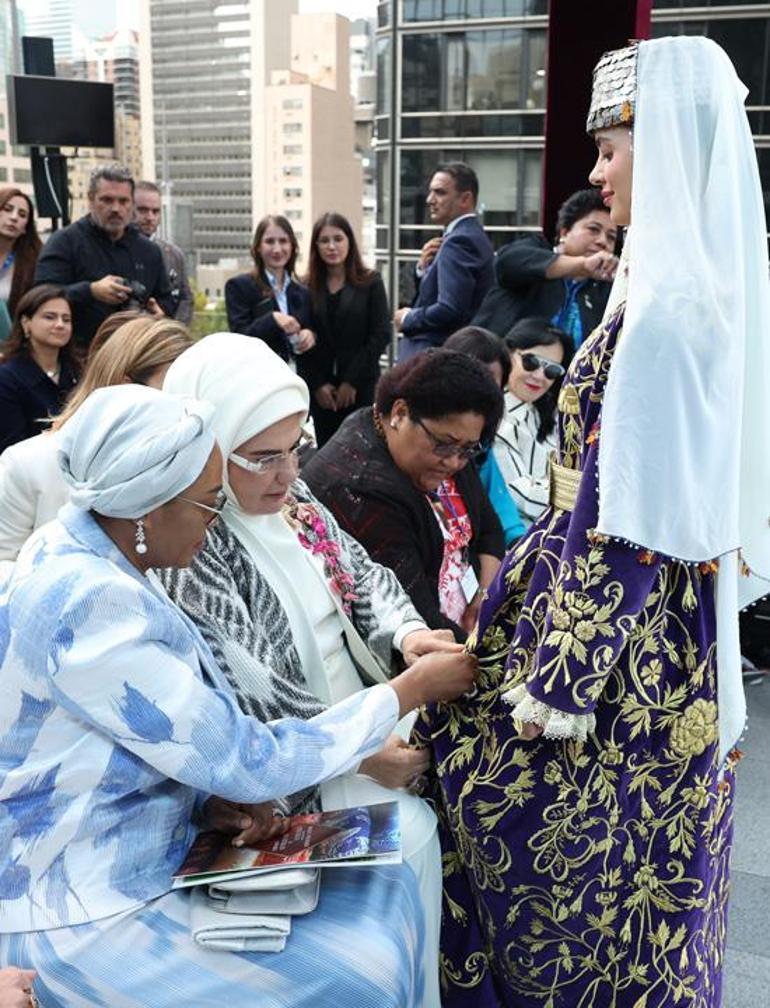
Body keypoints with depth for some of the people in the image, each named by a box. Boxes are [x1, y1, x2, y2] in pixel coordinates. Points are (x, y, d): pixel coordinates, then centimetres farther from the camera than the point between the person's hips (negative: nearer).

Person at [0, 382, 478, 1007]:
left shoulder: (88, 548, -1)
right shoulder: (90, 605, -29)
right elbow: (249, 763, -25)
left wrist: (211, 797, -9)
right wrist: (411, 690, -15)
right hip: (84, 915, -8)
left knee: (386, 887, 3)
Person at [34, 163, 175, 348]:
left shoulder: (149, 250, 16)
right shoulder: (64, 242, 1)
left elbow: (166, 299, 26)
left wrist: (160, 310, 1)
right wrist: (91, 291, -23)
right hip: (81, 352, -4)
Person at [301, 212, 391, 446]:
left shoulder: (370, 283, 2)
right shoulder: (308, 287, 6)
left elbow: (381, 335, -5)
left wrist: (352, 381, -9)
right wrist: (317, 385, -7)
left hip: (362, 387, -2)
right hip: (321, 391, 2)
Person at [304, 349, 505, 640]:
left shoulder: (443, 447, 1)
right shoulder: (358, 491, -25)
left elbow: (489, 530, 12)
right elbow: (413, 619, -27)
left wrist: (486, 598, -3)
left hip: (465, 626, 7)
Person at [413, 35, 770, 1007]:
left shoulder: (664, 310, -22)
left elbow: (625, 523, -22)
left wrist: (557, 682, -16)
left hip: (620, 631, -9)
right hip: (667, 621, 9)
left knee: (566, 846, 9)